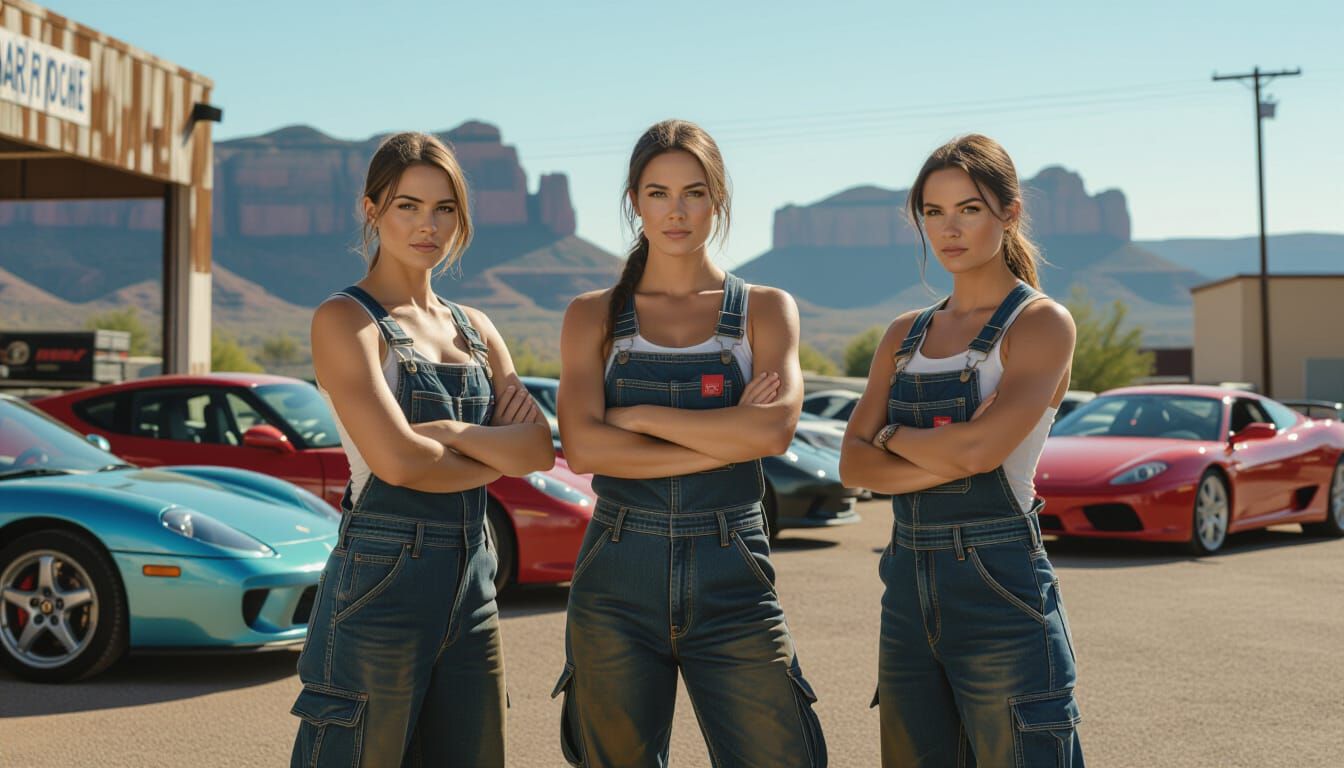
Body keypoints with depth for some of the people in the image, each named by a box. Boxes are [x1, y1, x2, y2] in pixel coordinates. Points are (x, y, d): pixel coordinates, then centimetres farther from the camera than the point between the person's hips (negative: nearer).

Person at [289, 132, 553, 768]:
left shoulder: (473, 329, 14)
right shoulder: (344, 319, -5)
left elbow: (542, 449, 2)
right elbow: (398, 460, -17)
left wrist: (450, 431, -13)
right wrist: (501, 454, -2)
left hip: (471, 587, 7)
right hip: (381, 583, -6)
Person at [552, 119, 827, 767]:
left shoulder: (765, 310, 6)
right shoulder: (593, 316, 6)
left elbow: (775, 429, -12)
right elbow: (582, 447, -9)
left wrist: (639, 415, -9)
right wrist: (726, 440, -11)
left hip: (731, 576, 0)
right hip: (617, 576, 1)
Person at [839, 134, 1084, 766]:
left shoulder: (1041, 323, -5)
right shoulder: (906, 335, 12)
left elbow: (981, 447, -20)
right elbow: (854, 464, 2)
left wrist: (893, 435, -2)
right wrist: (950, 459, -13)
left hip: (1000, 589, -6)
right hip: (909, 591, 6)